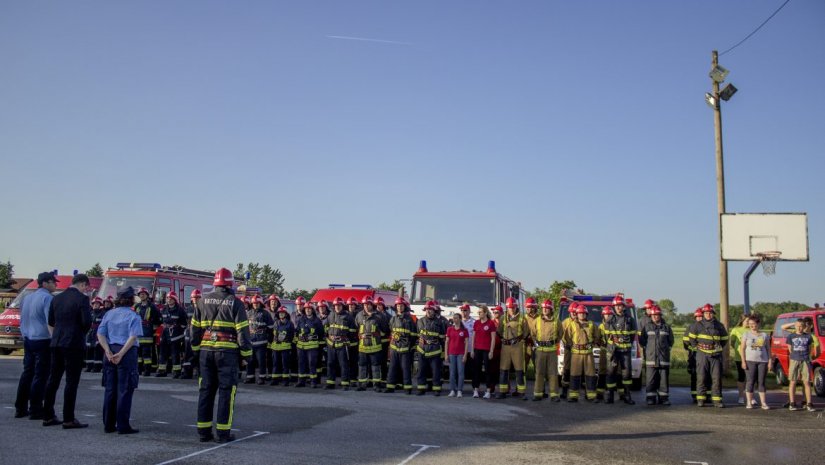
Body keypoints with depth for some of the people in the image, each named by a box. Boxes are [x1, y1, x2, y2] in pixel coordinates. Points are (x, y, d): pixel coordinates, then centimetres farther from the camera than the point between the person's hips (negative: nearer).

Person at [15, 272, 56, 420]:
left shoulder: (27, 298, 14)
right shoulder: (47, 298, -12)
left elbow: (22, 320, 21)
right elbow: (51, 322, -18)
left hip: (28, 340, 8)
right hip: (42, 341, -8)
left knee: (27, 373, 14)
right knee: (40, 375, -4)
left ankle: (20, 408, 17)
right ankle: (35, 410, -2)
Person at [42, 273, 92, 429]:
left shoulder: (57, 298, 10)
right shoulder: (82, 298, -11)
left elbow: (51, 322, 14)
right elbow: (87, 322, -16)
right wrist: (83, 333, 4)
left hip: (57, 343, 7)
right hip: (74, 344, -7)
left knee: (53, 379, 14)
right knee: (71, 381, -2)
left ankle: (48, 416, 20)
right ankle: (68, 419, 0)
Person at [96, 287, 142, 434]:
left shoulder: (109, 314, 9)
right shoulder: (133, 316, -6)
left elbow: (100, 334, 2)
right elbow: (133, 338, -16)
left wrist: (109, 352, -5)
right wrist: (121, 354, -16)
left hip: (110, 352, 5)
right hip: (127, 353, -5)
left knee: (110, 389, 11)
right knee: (124, 390, 0)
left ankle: (109, 424, 16)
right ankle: (123, 426, 1)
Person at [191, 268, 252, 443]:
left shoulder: (204, 301, 9)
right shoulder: (235, 302, -5)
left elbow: (195, 328, 11)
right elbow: (242, 330, -8)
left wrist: (196, 350, 19)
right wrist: (246, 353, -1)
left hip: (206, 351, 4)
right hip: (227, 351, -4)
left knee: (206, 389, 11)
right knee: (226, 391, 1)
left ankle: (204, 431, 14)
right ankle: (223, 432, 0)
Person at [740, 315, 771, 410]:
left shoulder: (764, 335, 10)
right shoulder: (746, 334, 4)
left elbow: (768, 349, 10)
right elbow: (742, 348, 0)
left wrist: (770, 361, 2)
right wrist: (743, 361, -8)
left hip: (763, 361, 2)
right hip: (750, 360, -1)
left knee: (761, 382, 3)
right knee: (750, 381, -3)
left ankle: (763, 403, 6)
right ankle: (749, 403, 1)